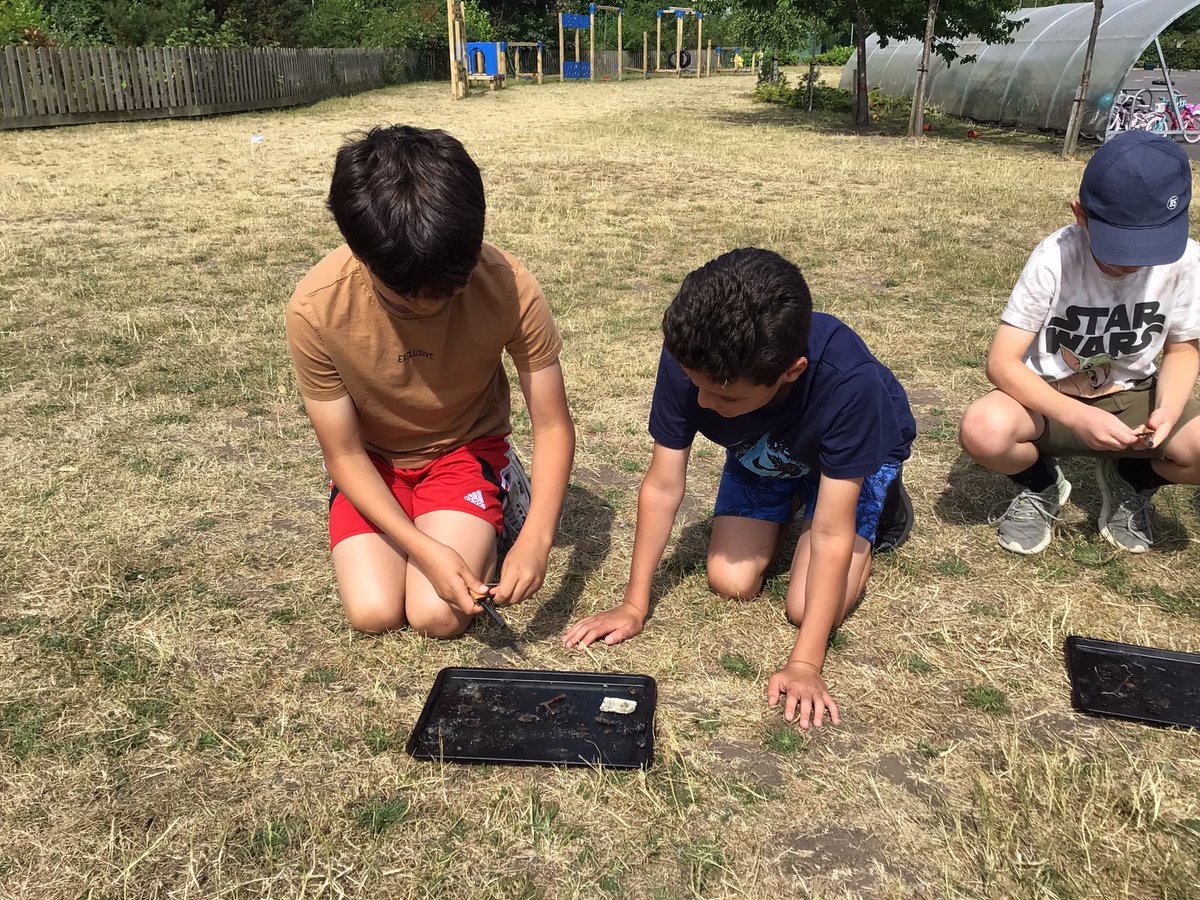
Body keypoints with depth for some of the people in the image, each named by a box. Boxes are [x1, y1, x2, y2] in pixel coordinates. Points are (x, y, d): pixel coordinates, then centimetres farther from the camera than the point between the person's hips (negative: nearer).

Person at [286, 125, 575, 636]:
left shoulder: (510, 287, -29)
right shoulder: (316, 309, -28)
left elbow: (552, 425, -19)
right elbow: (343, 455, -18)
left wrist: (536, 538, -33)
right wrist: (426, 550, -29)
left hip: (467, 448, -1)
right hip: (373, 462, 1)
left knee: (438, 615, -18)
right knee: (374, 612, -17)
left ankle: (500, 494, 10)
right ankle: (423, 527, 14)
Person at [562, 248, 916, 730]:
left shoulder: (849, 381, -44)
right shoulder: (687, 357, -36)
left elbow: (831, 534, -38)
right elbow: (663, 486, -25)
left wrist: (803, 664, -39)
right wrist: (634, 605, -21)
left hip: (850, 454, -3)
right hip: (760, 453, 3)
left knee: (808, 608, -14)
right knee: (730, 583, -8)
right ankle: (786, 503, 21)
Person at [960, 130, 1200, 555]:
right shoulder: (1054, 258, -23)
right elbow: (1001, 363, -24)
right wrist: (1077, 416, -37)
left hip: (1131, 397, 3)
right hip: (1050, 399, -2)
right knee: (983, 429, -36)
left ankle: (1129, 479, 11)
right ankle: (1042, 487, 3)